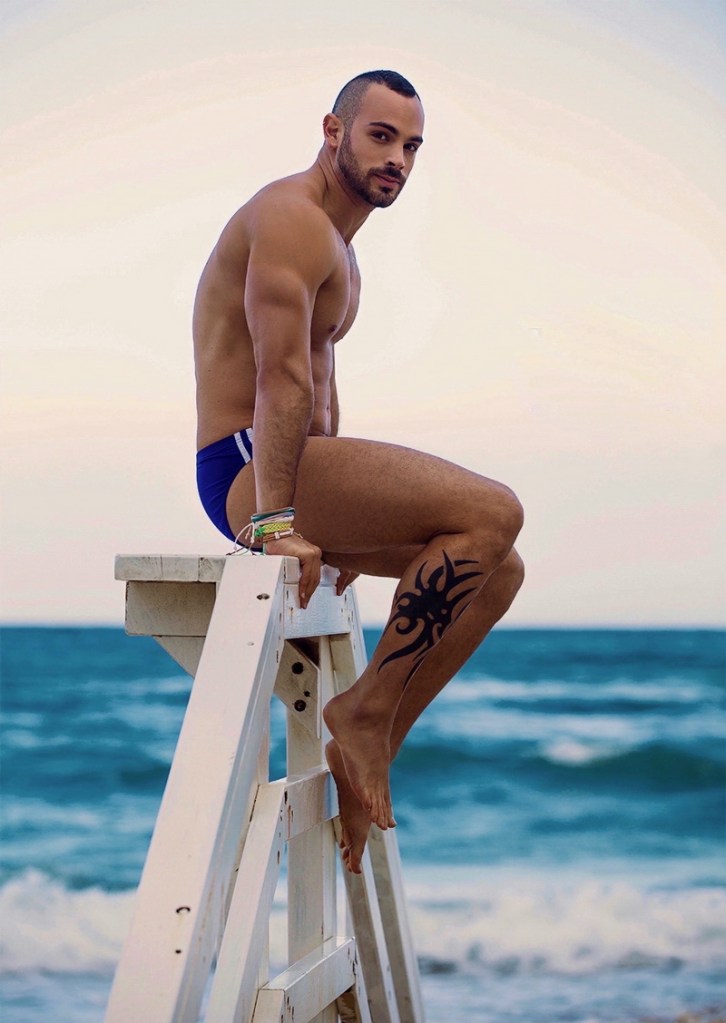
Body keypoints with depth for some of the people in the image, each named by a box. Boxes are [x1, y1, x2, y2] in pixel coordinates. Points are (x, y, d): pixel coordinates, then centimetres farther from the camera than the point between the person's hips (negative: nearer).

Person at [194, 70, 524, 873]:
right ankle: (365, 710, -15)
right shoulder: (293, 217, -10)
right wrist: (277, 522, -28)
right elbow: (281, 377, -21)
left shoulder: (339, 248, 24)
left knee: (500, 569, 7)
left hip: (291, 471, 10)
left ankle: (371, 748, 6)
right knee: (493, 512, -23)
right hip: (245, 467, -10)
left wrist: (341, 510, 18)